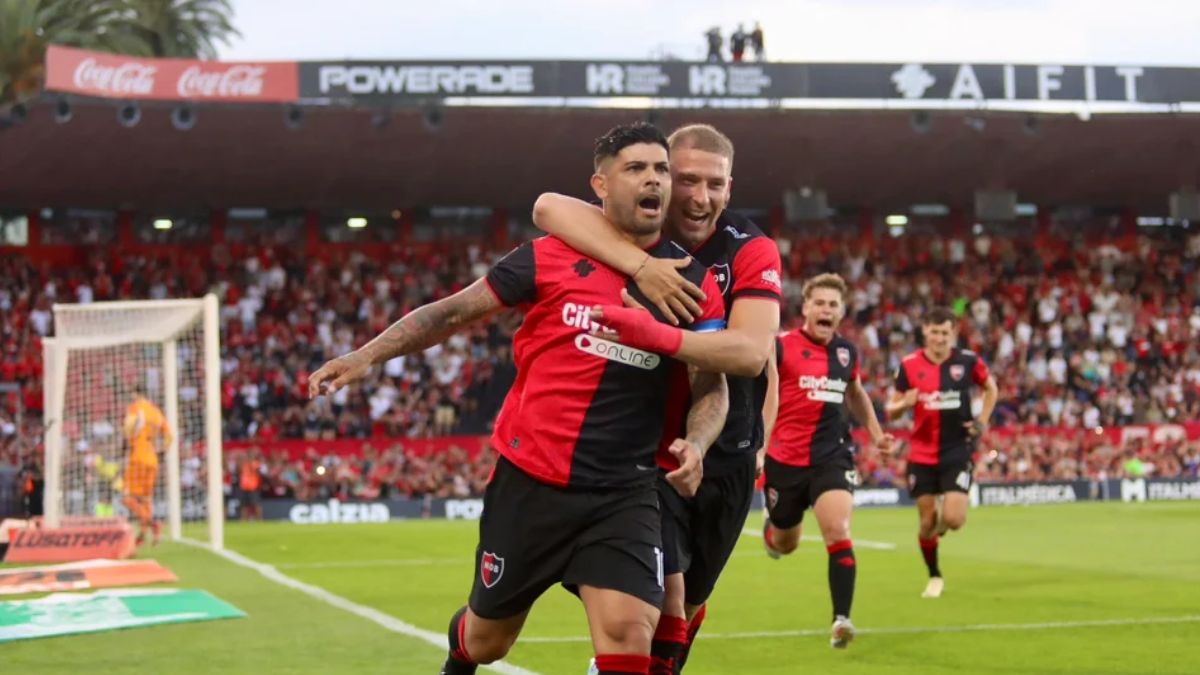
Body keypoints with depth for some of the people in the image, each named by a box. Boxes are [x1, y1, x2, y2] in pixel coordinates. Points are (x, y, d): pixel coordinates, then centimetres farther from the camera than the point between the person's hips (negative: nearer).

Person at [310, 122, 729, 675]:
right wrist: (367, 355, -3)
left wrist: (694, 446, -16)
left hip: (622, 496, 0)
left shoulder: (694, 282, 0)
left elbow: (712, 386, 4)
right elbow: (455, 311, 4)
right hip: (529, 481, 0)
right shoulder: (549, 257, -3)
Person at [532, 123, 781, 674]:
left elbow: (751, 352, -29)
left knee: (689, 604, 19)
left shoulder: (752, 251, -13)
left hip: (726, 454, 2)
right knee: (664, 597, -19)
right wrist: (638, 264, -40)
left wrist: (657, 335, -45)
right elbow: (548, 208, -29)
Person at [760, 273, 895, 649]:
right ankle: (771, 529, 55)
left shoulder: (847, 351, 6)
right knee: (785, 543, 15)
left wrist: (875, 432, 22)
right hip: (785, 459, -2)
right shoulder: (781, 347, -9)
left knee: (838, 532, -20)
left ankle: (841, 619, -20)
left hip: (832, 456, 2)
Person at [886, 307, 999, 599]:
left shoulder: (968, 361, -5)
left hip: (957, 449, -1)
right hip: (922, 454, 1)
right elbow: (891, 411, 1)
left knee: (953, 519, -14)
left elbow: (991, 388, 15)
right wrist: (904, 403, -22)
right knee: (927, 523, 4)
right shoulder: (909, 365, -4)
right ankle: (934, 577, 26)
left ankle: (945, 509, 24)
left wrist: (982, 422, 3)